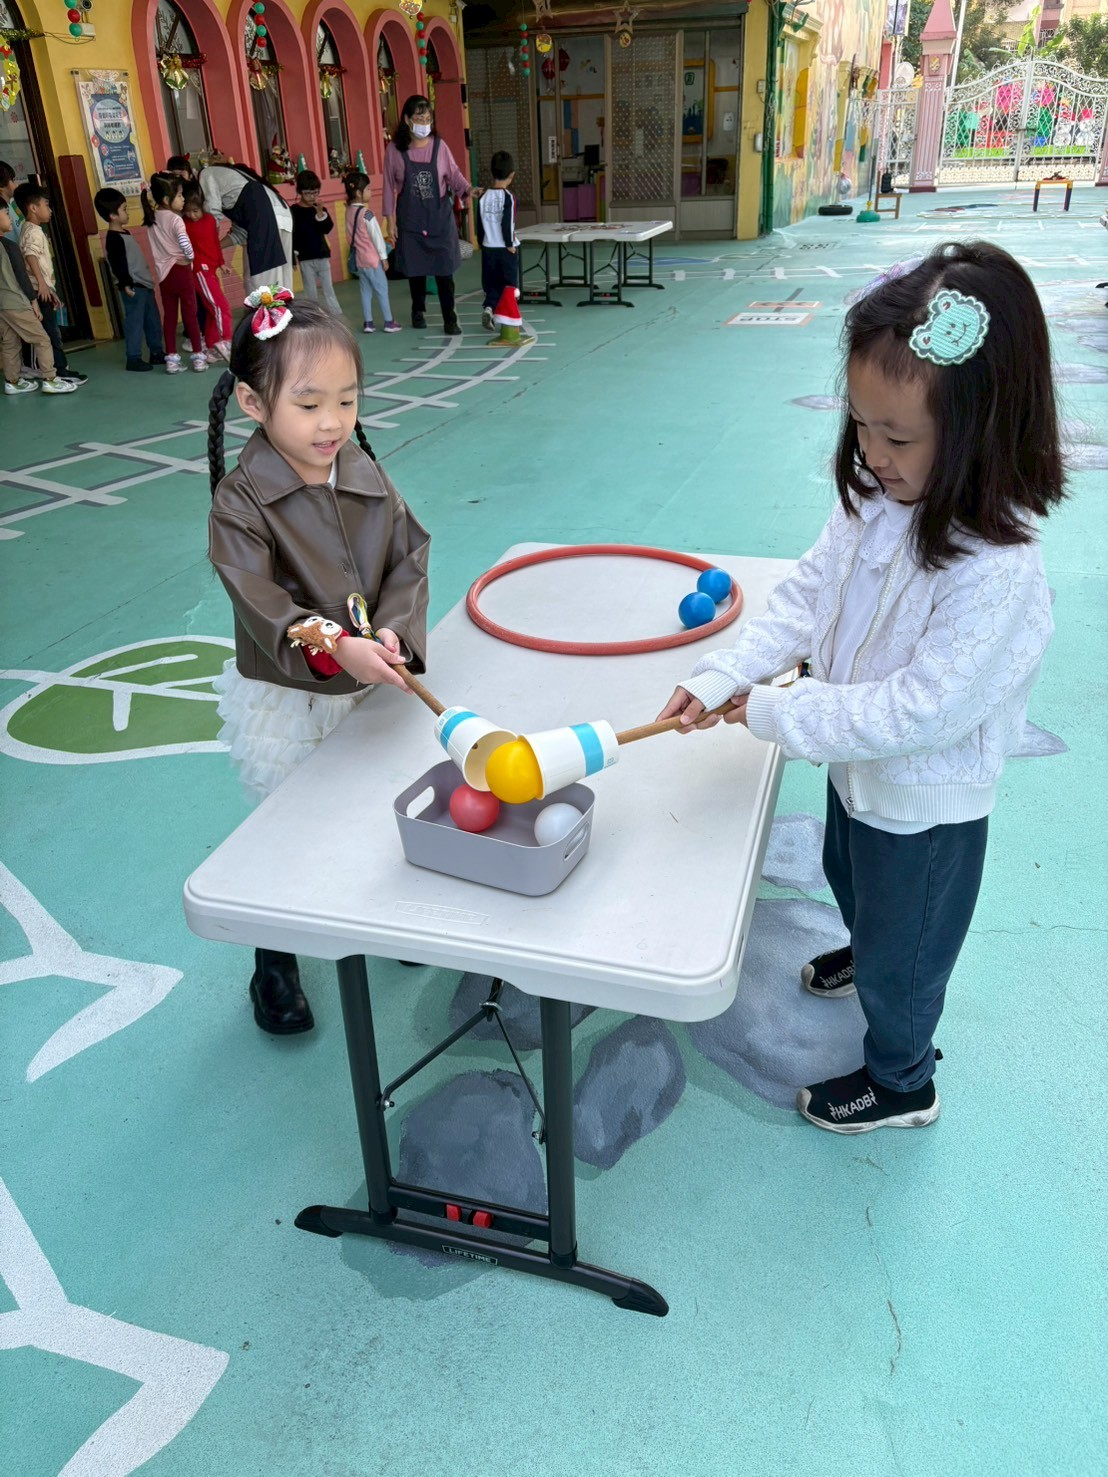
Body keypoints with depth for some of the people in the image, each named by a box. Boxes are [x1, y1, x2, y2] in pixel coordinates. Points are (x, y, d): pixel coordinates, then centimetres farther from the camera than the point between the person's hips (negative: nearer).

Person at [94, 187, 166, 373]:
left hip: (144, 284, 10)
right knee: (134, 322, -6)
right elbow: (117, 265, -21)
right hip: (133, 288, -10)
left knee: (153, 320, 15)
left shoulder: (124, 233, 16)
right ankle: (133, 358, -1)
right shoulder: (113, 239, -15)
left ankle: (157, 352, 25)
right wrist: (126, 284, -24)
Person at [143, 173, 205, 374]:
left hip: (164, 274, 6)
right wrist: (190, 258, -9)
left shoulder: (151, 218, 5)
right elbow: (185, 243, -26)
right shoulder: (175, 219, -14)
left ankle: (171, 358, 9)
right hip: (181, 271, -6)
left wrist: (149, 195, 19)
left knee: (169, 315, 9)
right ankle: (198, 356, 6)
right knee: (190, 314, 2)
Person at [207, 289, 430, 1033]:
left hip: (369, 686, 4)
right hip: (284, 701, -4)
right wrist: (337, 649, -44)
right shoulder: (240, 502, -18)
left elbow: (409, 559, -6)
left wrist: (392, 637, -23)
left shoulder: (366, 474, -4)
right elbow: (264, 606, -28)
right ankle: (274, 963, 34)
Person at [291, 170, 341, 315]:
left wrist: (321, 213, -23)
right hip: (305, 259, -3)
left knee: (329, 291, 6)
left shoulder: (321, 209, 5)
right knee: (311, 294, 3)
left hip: (322, 256, 3)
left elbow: (327, 229, -9)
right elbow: (291, 237, -7)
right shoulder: (294, 211, -5)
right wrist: (292, 259, -11)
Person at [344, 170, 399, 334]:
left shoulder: (349, 211, 5)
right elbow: (376, 235, -14)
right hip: (372, 258, -7)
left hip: (358, 259, 7)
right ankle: (389, 322, 5)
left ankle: (367, 322, 11)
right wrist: (383, 256, -9)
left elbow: (351, 236, 11)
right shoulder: (366, 213, -17)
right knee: (382, 289, 1)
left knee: (365, 290, 12)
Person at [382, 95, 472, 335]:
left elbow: (453, 174, 1)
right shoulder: (395, 150, -2)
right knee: (415, 268, 8)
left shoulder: (439, 146, -1)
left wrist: (467, 190, -18)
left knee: (444, 268, -4)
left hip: (440, 216, 0)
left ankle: (449, 318, 4)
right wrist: (389, 218, 0)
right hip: (410, 219, 0)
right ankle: (418, 311, 30)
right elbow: (389, 186, 2)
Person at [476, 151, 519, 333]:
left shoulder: (484, 196, 2)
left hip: (488, 247, 4)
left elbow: (479, 223, 7)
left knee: (491, 282, 12)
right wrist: (510, 244, -8)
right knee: (509, 283, 7)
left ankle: (489, 307, -8)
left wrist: (481, 243, 17)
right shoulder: (508, 197, -11)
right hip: (506, 248, -4)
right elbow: (507, 223, -16)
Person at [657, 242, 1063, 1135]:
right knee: (850, 884, 35)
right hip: (858, 769, 8)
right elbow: (807, 594, -8)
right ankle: (866, 957, 69)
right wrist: (719, 678, -19)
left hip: (924, 807, -7)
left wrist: (775, 713, -27)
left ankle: (900, 1083, 46)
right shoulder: (876, 501, -13)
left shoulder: (996, 573, -36)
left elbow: (917, 710, -35)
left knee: (901, 951, 17)